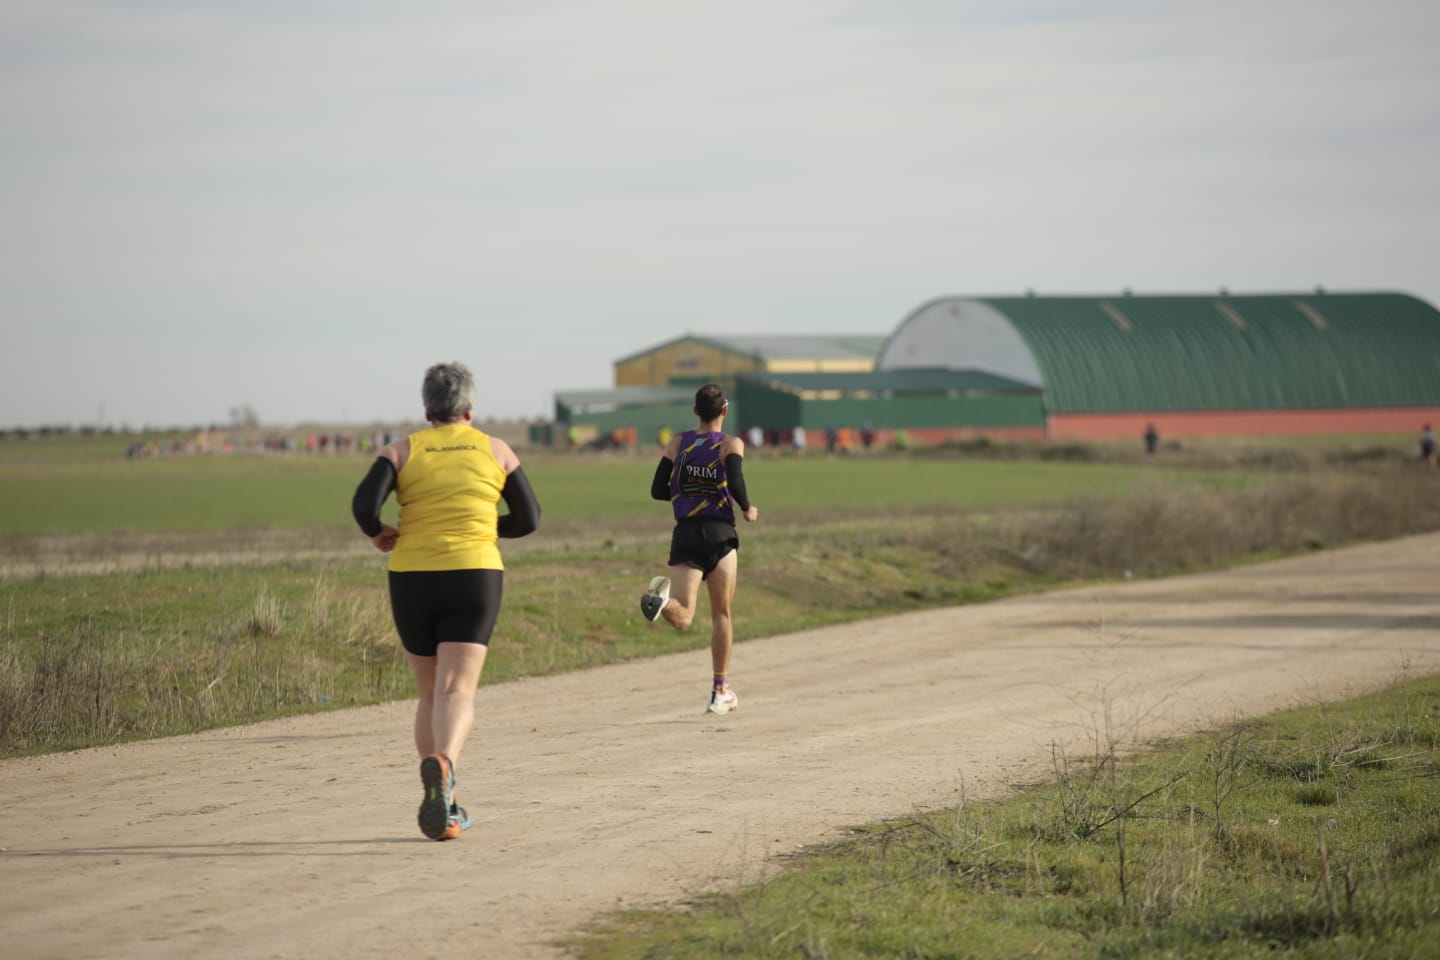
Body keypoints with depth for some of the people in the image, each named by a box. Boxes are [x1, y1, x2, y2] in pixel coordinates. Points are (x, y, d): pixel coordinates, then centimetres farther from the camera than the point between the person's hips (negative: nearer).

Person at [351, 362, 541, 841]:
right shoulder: (495, 450, 8)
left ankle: (444, 807, 15)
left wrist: (379, 533, 9)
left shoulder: (402, 450, 4)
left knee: (431, 695, 15)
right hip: (474, 577, -1)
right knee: (457, 694, -10)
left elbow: (364, 504, -11)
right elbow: (528, 519, 9)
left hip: (412, 580, 1)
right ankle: (442, 764, -41)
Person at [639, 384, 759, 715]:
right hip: (720, 534, -2)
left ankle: (661, 597, -42)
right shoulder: (731, 445, -2)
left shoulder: (677, 444, 8)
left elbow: (658, 490, 7)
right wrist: (747, 510, 0)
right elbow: (735, 482, -19)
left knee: (682, 618, -7)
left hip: (685, 534, 2)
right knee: (721, 615, 13)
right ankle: (720, 691, 17)